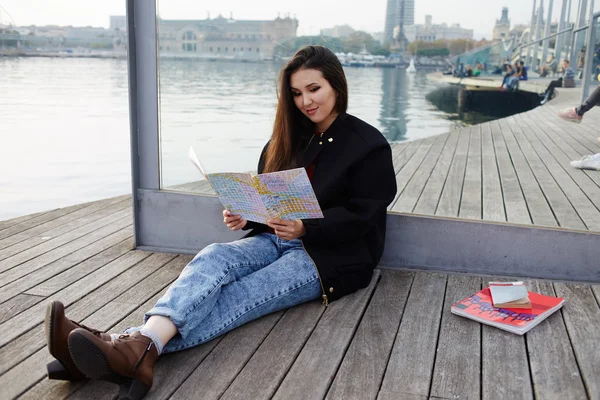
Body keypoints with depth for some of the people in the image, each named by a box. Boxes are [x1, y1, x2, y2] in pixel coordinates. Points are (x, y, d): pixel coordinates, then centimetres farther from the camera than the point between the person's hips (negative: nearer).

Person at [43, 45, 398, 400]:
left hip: (333, 255, -5)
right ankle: (145, 341, -52)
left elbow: (359, 217, -9)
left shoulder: (370, 146, -3)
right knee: (214, 257, -28)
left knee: (241, 295, -32)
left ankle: (143, 348, -54)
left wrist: (304, 228, -25)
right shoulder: (289, 137, 15)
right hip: (275, 239, 5)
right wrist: (243, 215, -5)